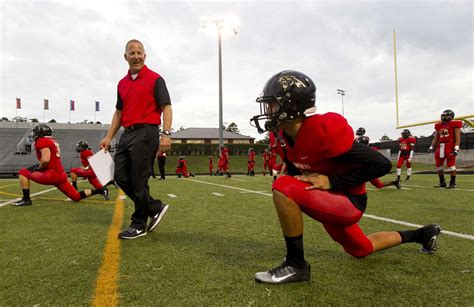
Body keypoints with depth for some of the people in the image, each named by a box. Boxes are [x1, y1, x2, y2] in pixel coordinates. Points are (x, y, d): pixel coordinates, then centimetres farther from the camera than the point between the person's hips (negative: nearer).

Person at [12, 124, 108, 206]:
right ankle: (101, 191, 11)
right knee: (77, 197, 15)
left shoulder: (42, 141, -7)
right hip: (61, 174, 9)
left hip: (52, 174, -9)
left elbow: (46, 160, -20)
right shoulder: (53, 141, 19)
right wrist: (39, 166, 15)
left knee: (23, 173, 0)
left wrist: (38, 167, -2)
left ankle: (26, 199, 0)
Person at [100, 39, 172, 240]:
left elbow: (166, 107, -8)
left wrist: (166, 134, -19)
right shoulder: (122, 83, 17)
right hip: (127, 134, 8)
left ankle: (139, 225, 12)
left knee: (138, 180, -4)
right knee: (120, 177, 6)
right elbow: (119, 112, 22)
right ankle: (155, 208, 19)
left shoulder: (155, 79, -2)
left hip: (145, 133, -7)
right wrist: (109, 137, 16)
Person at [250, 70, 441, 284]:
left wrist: (331, 181, -27)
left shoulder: (323, 131, -29)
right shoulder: (289, 134, -3)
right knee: (361, 250, 30)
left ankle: (295, 265, -15)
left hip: (349, 203, -9)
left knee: (283, 187, -29)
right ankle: (422, 234, 49)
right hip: (331, 202, 9)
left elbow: (382, 164, -24)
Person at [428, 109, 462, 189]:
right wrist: (431, 147, 11)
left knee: (451, 164, -5)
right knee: (439, 165, 9)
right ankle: (442, 182, 20)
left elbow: (457, 137, -9)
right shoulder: (439, 125, 15)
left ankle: (453, 183, 4)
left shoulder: (454, 124, -3)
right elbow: (436, 138, 18)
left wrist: (456, 148, -18)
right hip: (440, 147, 7)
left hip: (450, 146, -7)